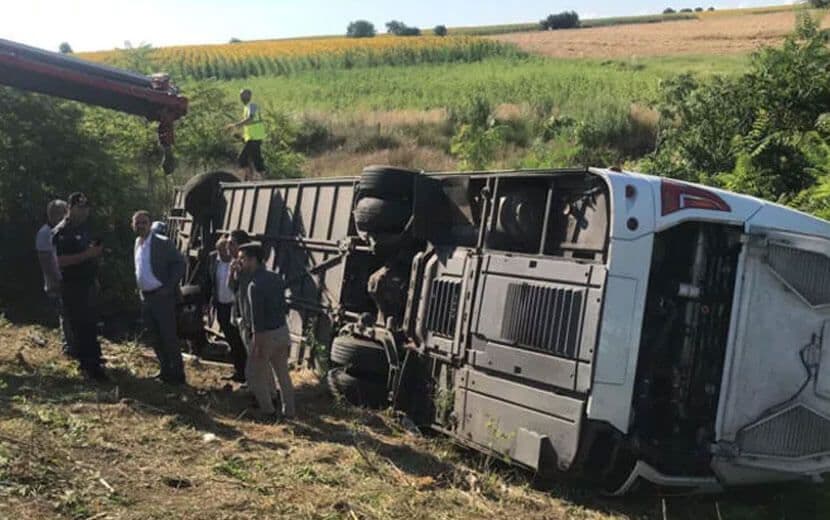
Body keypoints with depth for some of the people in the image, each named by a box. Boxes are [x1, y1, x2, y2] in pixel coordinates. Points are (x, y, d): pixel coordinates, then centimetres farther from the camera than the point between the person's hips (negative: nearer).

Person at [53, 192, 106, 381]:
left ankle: (93, 363, 25)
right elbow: (61, 261, -24)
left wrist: (96, 250, 10)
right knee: (80, 327, -6)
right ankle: (89, 366, -3)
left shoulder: (83, 228, 14)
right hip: (72, 286, -9)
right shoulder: (61, 232, -13)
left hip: (87, 284, 9)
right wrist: (87, 254, -27)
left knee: (91, 326, 15)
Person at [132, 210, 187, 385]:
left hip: (162, 296, -7)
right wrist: (139, 289, 12)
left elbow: (180, 263, -12)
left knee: (169, 336, -3)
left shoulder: (163, 243, -11)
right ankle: (165, 370, 25)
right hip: (145, 297, 7)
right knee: (155, 338, 13)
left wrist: (169, 287, -16)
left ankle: (177, 374, 6)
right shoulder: (137, 244, 11)